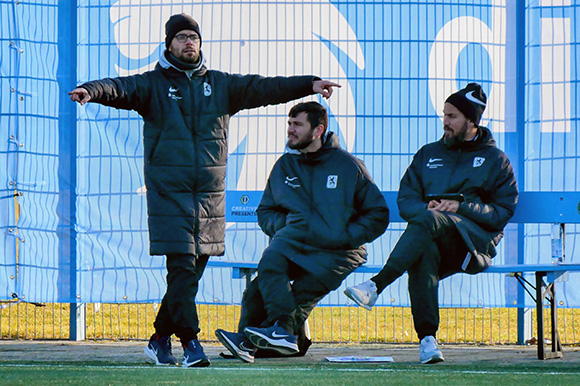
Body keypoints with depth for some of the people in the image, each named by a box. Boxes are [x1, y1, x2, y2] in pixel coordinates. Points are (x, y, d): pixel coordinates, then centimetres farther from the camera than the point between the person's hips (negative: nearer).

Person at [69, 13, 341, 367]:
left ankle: (161, 339, 18)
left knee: (193, 271, 6)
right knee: (181, 268, -12)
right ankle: (191, 342, -11)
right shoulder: (153, 84, 3)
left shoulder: (221, 85, 13)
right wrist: (92, 91, -36)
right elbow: (121, 89, -14)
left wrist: (309, 85, -4)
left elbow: (263, 88, 7)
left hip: (210, 193, 4)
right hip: (169, 192, -4)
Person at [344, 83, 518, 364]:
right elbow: (405, 200, 17)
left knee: (428, 222, -36)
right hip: (435, 241, 3)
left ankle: (376, 286, -46)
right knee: (424, 251, -37)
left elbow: (502, 213, 4)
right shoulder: (428, 154, 26)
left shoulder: (496, 160, 15)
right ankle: (427, 338, -47)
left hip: (476, 241, -3)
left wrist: (461, 207, -10)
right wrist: (426, 208, -7)